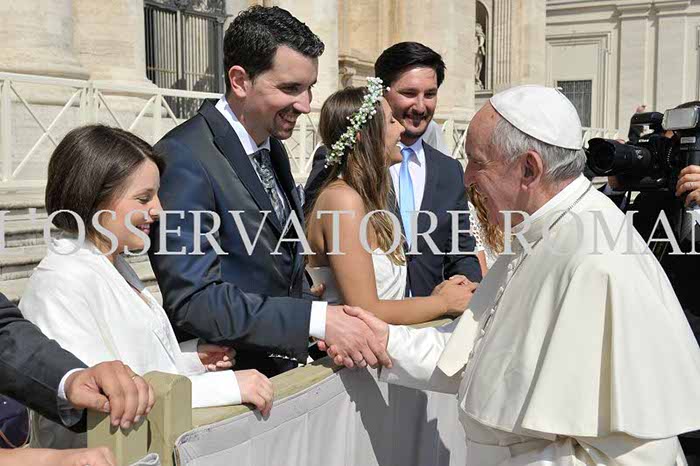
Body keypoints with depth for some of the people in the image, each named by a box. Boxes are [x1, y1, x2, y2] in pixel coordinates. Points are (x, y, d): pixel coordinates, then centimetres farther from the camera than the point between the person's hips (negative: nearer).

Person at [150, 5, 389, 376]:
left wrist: (327, 333, 1)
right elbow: (193, 300, -21)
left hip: (285, 369, 6)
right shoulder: (184, 158, -17)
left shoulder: (271, 144, 8)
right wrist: (318, 319, -25)